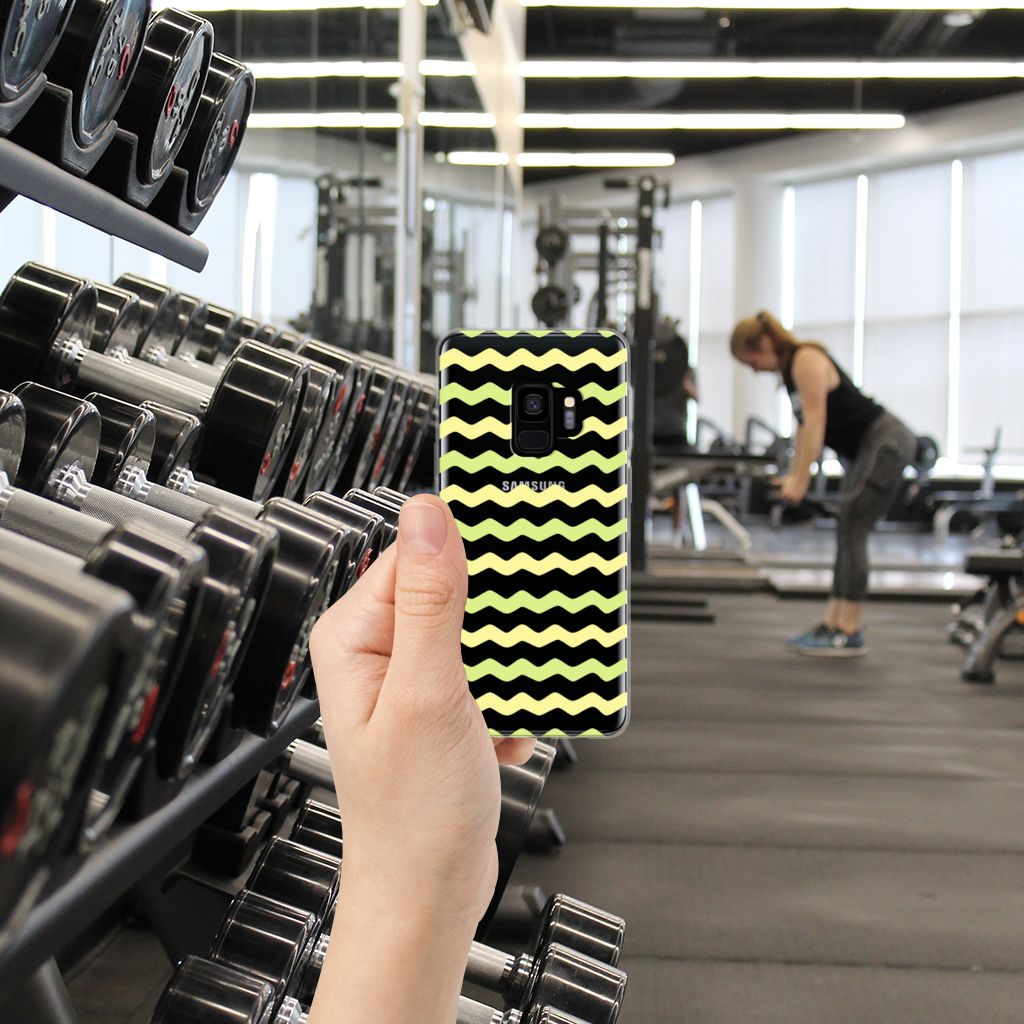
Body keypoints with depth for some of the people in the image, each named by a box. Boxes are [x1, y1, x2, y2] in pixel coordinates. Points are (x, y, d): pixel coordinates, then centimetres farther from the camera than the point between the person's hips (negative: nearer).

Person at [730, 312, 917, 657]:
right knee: (848, 534, 9)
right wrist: (793, 475, 10)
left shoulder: (807, 360, -16)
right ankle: (832, 624, 13)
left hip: (887, 443, -10)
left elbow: (815, 421, -22)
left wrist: (800, 480, -23)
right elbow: (805, 425, 15)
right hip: (866, 448, 10)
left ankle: (849, 634, -10)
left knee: (851, 532, -12)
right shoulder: (790, 369, 12)